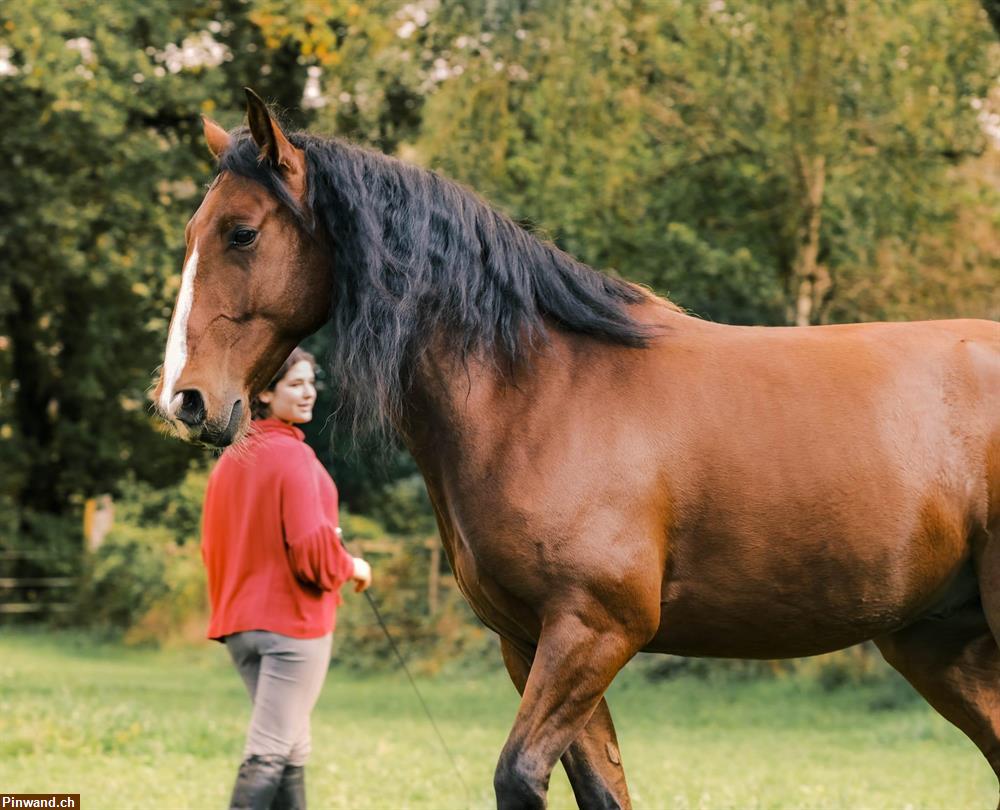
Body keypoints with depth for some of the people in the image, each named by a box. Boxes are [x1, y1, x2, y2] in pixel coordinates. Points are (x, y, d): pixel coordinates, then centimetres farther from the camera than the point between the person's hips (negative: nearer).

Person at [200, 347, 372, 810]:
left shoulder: (231, 459, 10)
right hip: (293, 620, -8)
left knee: (293, 749, 15)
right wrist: (351, 568, -2)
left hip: (240, 621, 8)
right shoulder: (292, 457, -14)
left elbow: (212, 545, 15)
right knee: (271, 751, -8)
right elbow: (313, 549, -19)